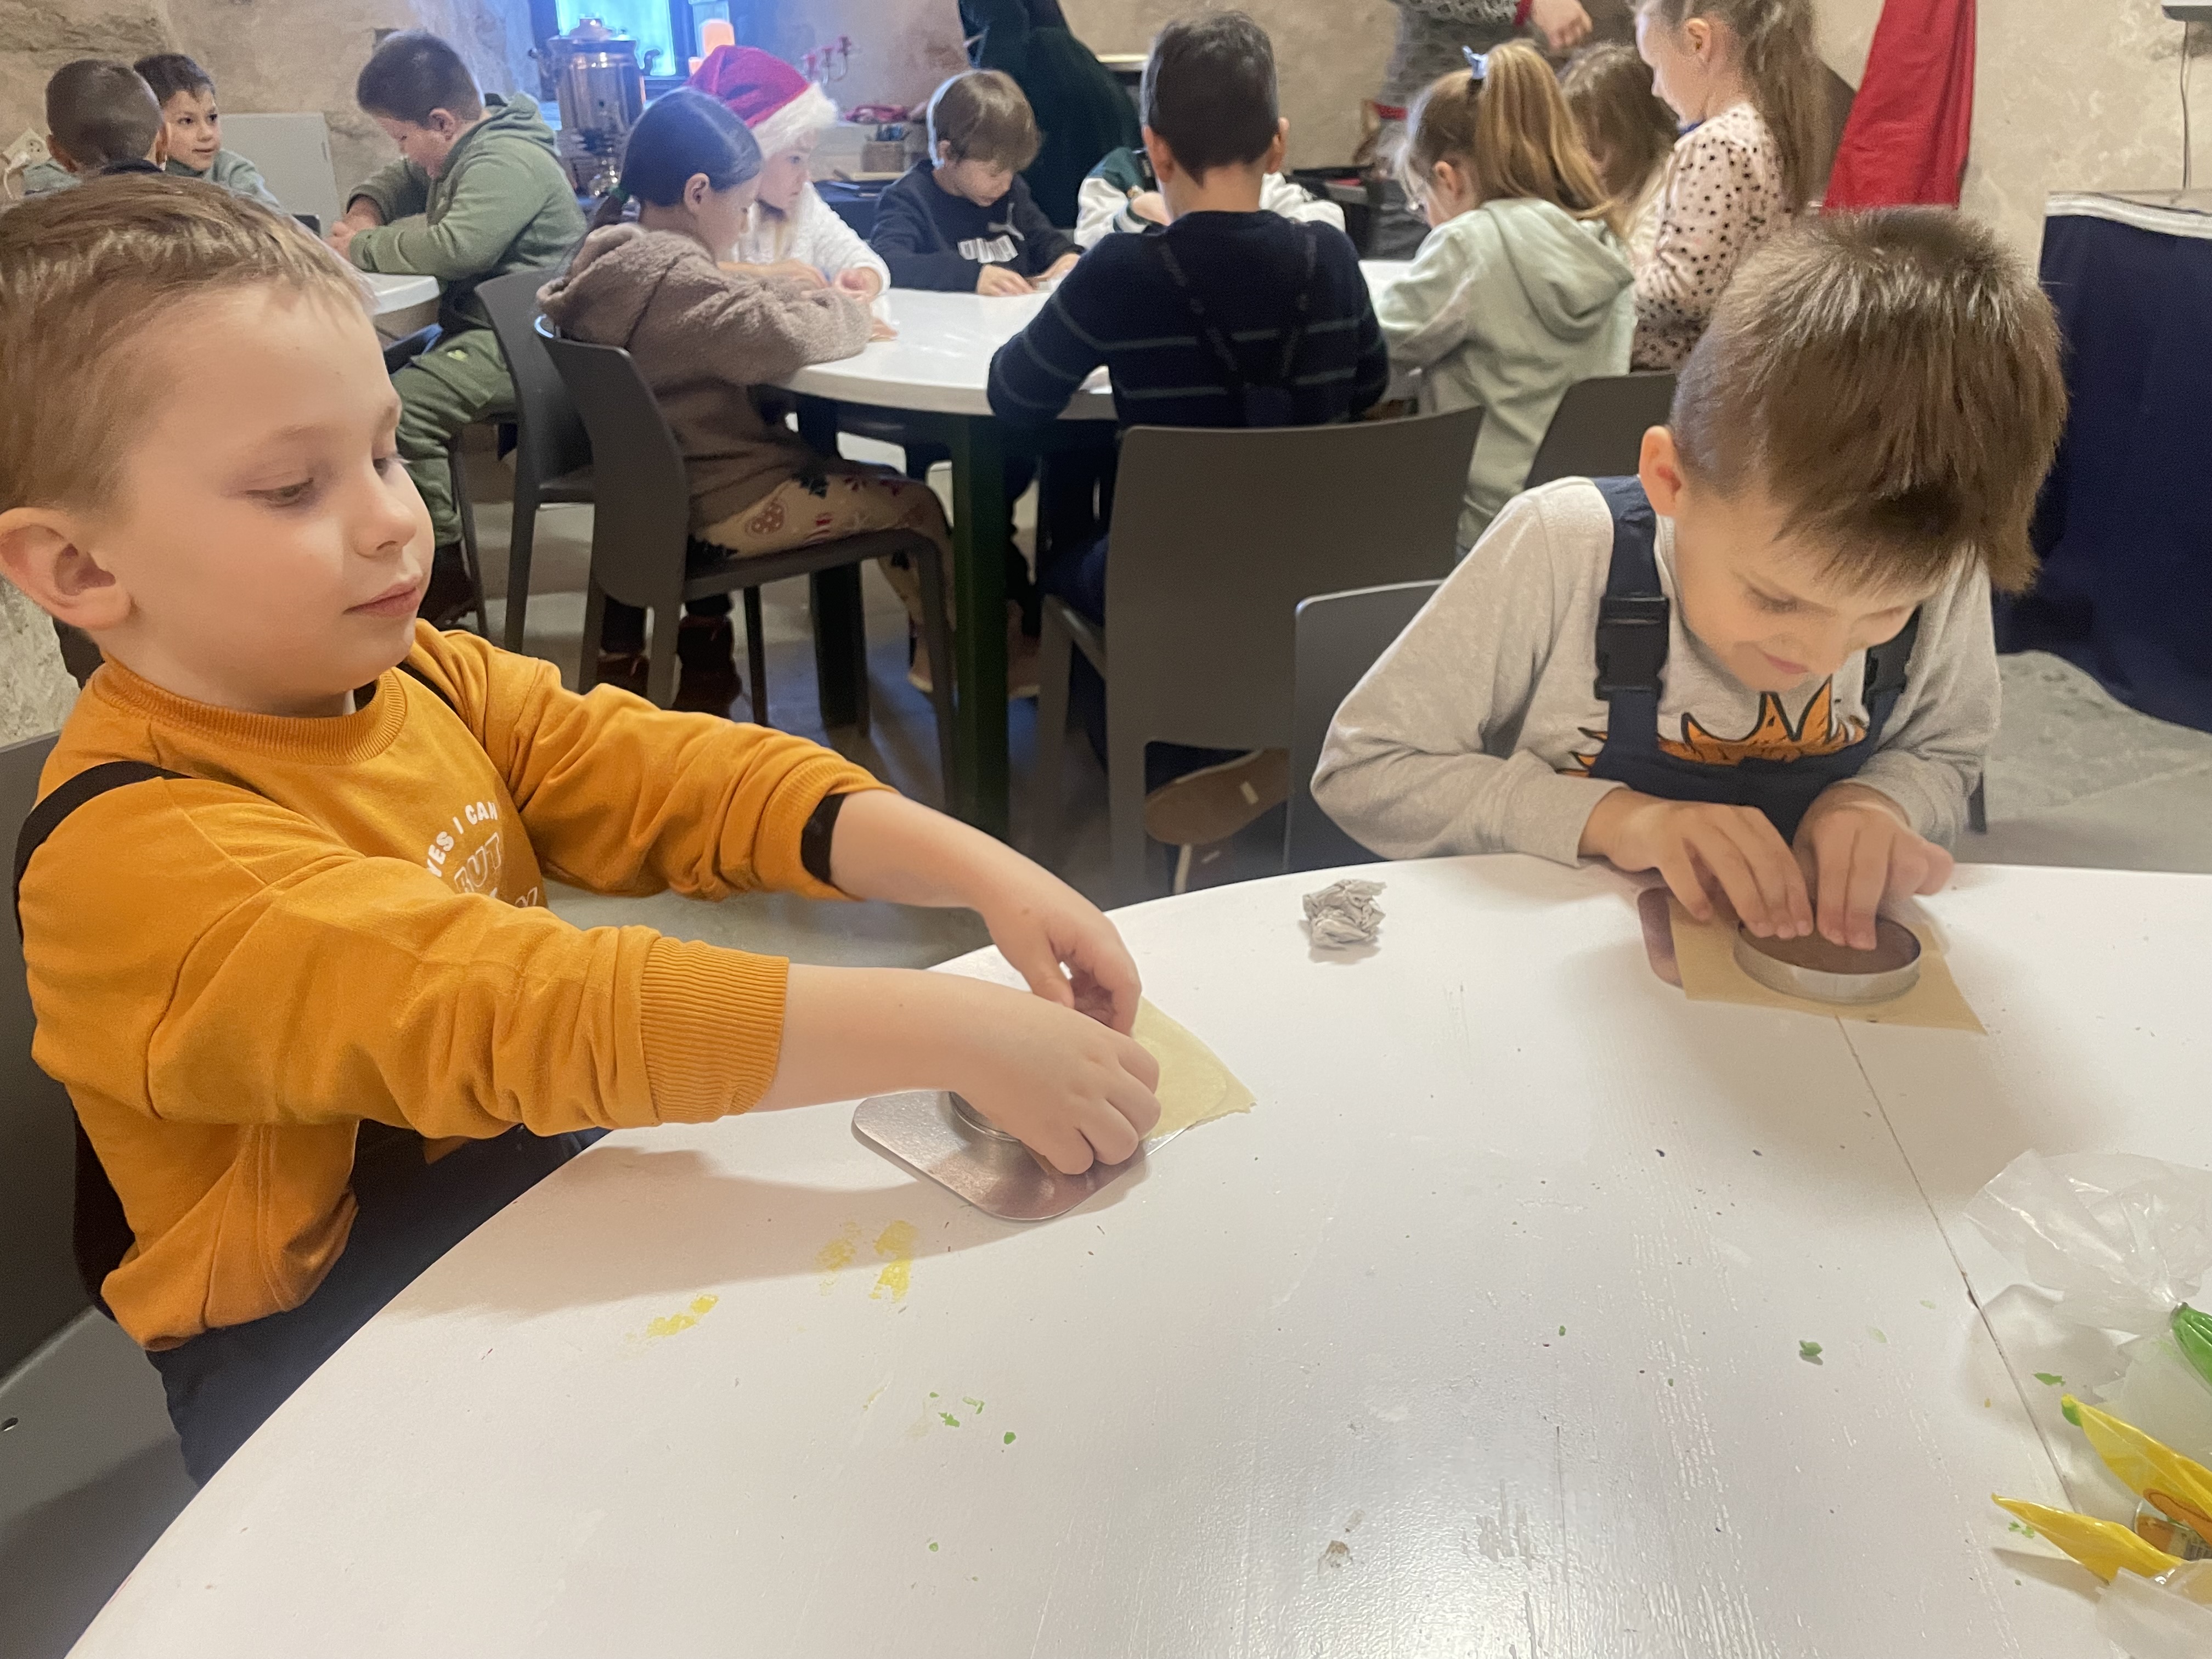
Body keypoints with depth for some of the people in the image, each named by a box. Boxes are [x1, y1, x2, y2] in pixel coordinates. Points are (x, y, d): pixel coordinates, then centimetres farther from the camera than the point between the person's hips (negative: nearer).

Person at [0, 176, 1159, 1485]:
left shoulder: (416, 680, -2)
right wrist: (954, 1035, -42)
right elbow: (516, 1012, -38)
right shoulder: (135, 853, -26)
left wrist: (985, 872, -23)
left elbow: (677, 777, -9)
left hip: (543, 1184, 7)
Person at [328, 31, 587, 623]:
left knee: (398, 406, -26)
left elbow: (456, 247, -32)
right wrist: (366, 209, 11)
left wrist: (363, 248, -16)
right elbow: (397, 181, 34)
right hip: (476, 325, 11)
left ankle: (442, 568, -15)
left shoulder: (506, 164, -17)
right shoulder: (461, 149, 16)